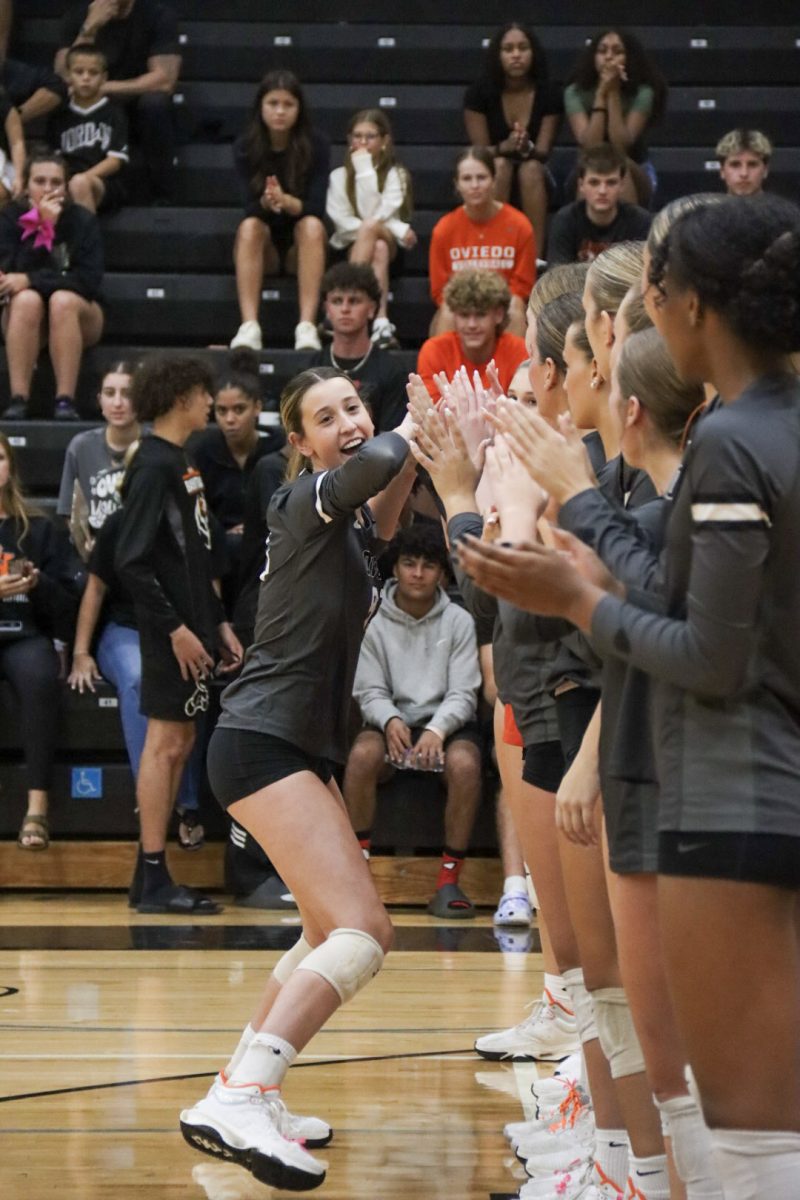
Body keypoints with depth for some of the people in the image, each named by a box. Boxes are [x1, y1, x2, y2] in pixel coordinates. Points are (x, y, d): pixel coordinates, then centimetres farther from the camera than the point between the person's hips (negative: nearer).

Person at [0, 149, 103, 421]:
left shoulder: (83, 220, -9)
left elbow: (89, 280, -18)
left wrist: (30, 280, -26)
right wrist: (45, 227, -25)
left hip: (77, 316, -1)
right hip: (23, 315, 1)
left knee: (63, 300, -34)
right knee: (27, 300, -33)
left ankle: (65, 401, -41)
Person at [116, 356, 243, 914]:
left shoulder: (181, 462, 15)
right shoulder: (154, 465, -14)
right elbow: (131, 560, -20)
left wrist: (219, 622, 18)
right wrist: (175, 627, -21)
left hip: (192, 625, 10)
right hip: (172, 632, -10)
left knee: (179, 742, 10)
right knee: (166, 740, -6)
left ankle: (153, 877, 15)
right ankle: (153, 879, -3)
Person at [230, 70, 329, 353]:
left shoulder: (316, 145, -9)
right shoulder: (245, 147, -7)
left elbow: (316, 208, -16)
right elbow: (251, 208, -14)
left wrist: (286, 201, -37)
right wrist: (266, 202, -38)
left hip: (301, 245, 0)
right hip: (264, 247, 0)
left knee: (312, 225, -32)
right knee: (250, 227, -31)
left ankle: (307, 326, -43)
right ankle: (249, 327, -44)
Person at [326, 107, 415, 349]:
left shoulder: (396, 174, 6)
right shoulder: (339, 176, 10)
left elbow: (376, 215, -11)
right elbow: (342, 222, -4)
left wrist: (365, 171, -11)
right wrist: (396, 229, -15)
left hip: (389, 245, 0)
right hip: (349, 249, 0)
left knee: (373, 234, -36)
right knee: (378, 247, -35)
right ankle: (382, 321, -50)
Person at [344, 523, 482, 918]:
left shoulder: (459, 622, 1)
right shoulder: (377, 623, 2)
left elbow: (463, 693, -4)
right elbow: (370, 692, 0)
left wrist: (437, 729, -24)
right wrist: (390, 721, -22)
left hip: (448, 722, -1)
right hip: (393, 719, 1)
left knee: (464, 763, -34)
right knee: (362, 755, -33)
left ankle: (449, 881, -25)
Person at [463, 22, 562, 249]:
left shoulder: (549, 94, -7)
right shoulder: (478, 93, -10)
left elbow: (543, 151, -12)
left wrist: (527, 149, -38)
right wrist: (505, 147, -35)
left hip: (535, 179, 1)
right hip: (489, 179, -1)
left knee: (530, 168, -33)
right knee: (500, 165, -34)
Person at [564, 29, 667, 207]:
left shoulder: (642, 93, -16)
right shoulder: (576, 93, -12)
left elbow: (621, 147, -26)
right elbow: (590, 147, -24)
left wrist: (613, 93, -27)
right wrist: (601, 94, -27)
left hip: (635, 175, -1)